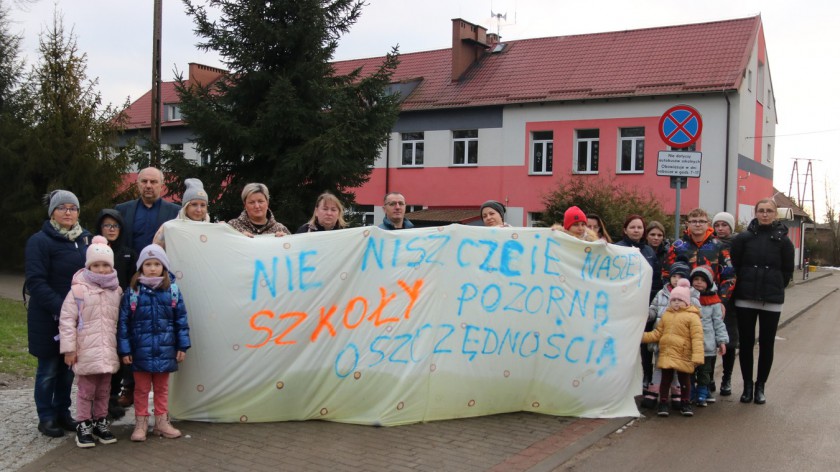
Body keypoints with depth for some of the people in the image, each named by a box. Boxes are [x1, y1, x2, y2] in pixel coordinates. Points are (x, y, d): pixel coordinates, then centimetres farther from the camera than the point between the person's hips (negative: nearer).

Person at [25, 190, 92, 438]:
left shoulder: (85, 238, 8)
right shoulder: (40, 241, -10)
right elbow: (36, 282, -16)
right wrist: (61, 309, -23)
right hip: (48, 318, -5)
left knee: (69, 366, 12)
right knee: (49, 369, 4)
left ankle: (63, 412, 25)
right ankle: (46, 418, 16)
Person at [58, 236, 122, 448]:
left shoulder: (117, 292, 6)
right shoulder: (79, 291, -10)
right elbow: (67, 320, -9)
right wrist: (69, 349, -11)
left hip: (109, 351, 4)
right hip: (86, 351, -4)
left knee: (104, 390, 14)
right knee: (86, 389, 3)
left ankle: (100, 421, 28)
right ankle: (83, 425, 16)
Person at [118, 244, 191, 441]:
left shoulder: (172, 291, -1)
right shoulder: (132, 292, -6)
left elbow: (181, 320, 3)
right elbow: (123, 322, -4)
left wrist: (182, 346, 1)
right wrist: (124, 350, -6)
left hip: (165, 351, 2)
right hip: (141, 352, -1)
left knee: (162, 388, 15)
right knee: (141, 389, 11)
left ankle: (162, 421, 26)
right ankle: (141, 423, 22)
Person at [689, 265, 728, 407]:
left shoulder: (713, 301, 0)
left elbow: (718, 322, 3)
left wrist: (722, 341, 0)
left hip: (707, 344, 0)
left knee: (704, 371, 8)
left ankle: (702, 395, 18)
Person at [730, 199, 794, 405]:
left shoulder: (782, 240, 1)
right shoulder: (743, 238, 0)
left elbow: (788, 271, 7)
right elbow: (734, 265, 2)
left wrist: (775, 288, 2)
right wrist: (744, 285, 0)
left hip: (772, 301, 0)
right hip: (745, 299, 0)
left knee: (766, 344, 6)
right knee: (746, 343, 4)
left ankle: (760, 386, 18)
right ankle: (747, 386, 16)